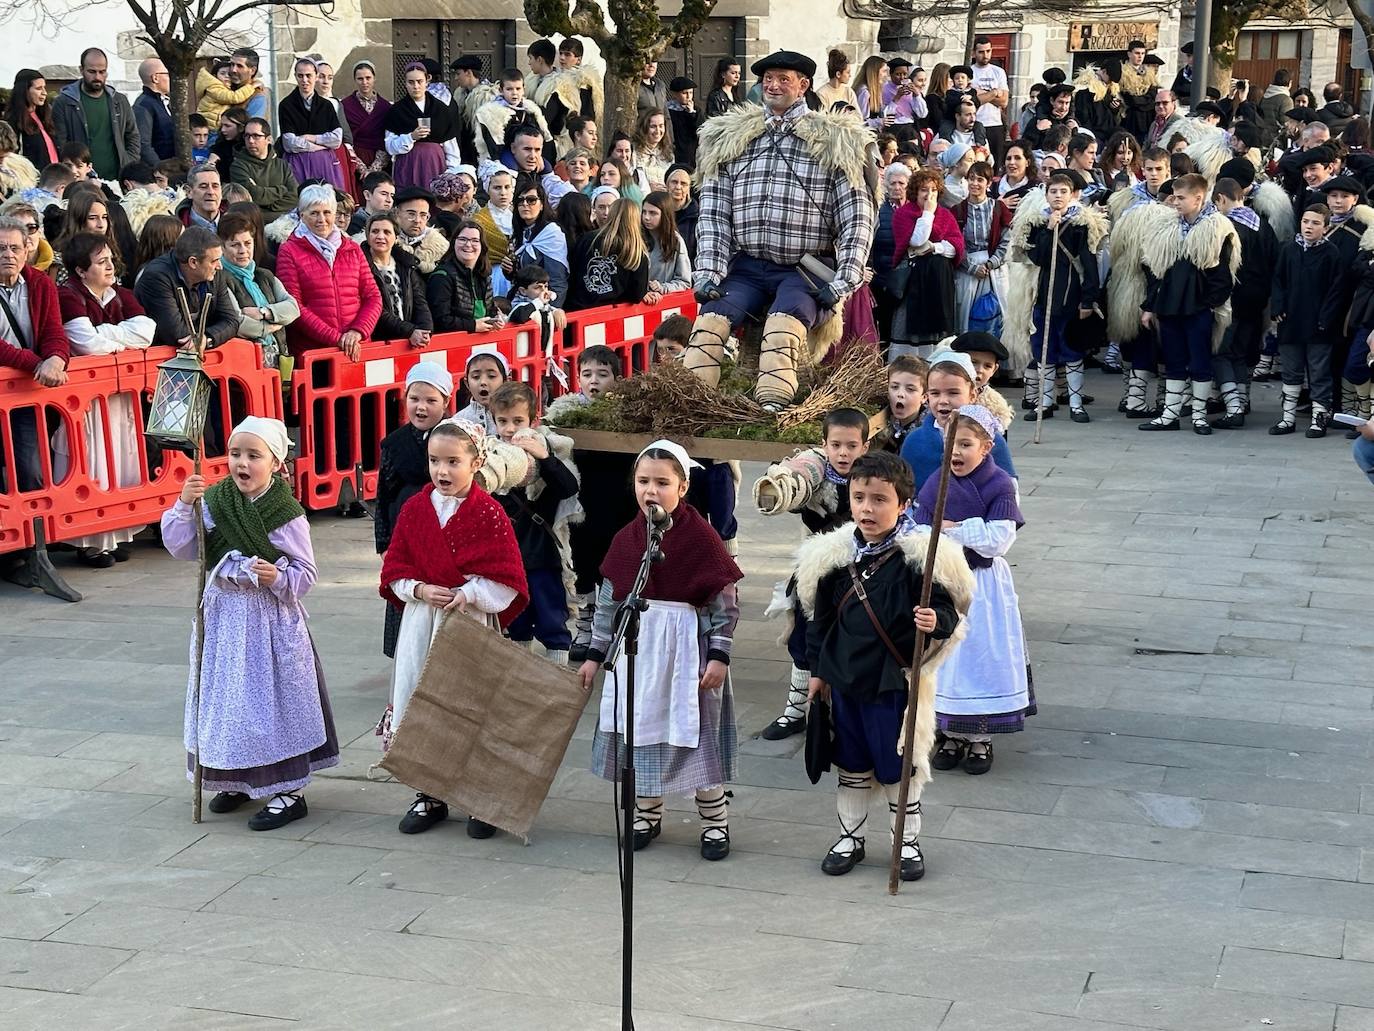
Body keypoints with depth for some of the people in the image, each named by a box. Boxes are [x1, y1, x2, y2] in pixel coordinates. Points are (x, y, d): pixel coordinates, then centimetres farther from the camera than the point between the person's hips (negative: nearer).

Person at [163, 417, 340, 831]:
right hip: (224, 614, 5)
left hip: (269, 620, -5)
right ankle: (236, 779, 31)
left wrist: (278, 578, -29)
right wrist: (185, 506, -16)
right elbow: (180, 547, -3)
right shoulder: (213, 502, 0)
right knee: (225, 696, 13)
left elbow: (305, 574, -9)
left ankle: (289, 792, 9)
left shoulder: (286, 516, -13)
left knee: (273, 697, -1)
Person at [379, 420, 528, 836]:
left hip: (472, 622, -4)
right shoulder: (414, 509, 5)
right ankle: (428, 795, 20)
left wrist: (468, 594, -20)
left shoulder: (488, 513, -7)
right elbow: (394, 567, 7)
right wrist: (420, 590, -10)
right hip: (422, 621, 4)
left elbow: (505, 578, -8)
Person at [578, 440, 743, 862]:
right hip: (636, 647, 5)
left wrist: (719, 656, -12)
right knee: (639, 728, 12)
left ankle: (714, 819, 17)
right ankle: (647, 812, 29)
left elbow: (725, 602, -9)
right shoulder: (625, 539, 2)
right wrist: (595, 653, 9)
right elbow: (608, 600, 9)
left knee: (696, 729, 3)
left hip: (687, 645, -4)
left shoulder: (701, 536, -11)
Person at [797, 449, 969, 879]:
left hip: (895, 682, -4)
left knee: (899, 766, 8)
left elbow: (949, 610, -13)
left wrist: (937, 620, -36)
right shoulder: (833, 555, 0)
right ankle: (850, 837, 33)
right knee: (850, 765, 17)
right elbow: (819, 616, 9)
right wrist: (817, 670, 11)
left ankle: (908, 841, 26)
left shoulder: (920, 556, -14)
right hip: (844, 679, 4)